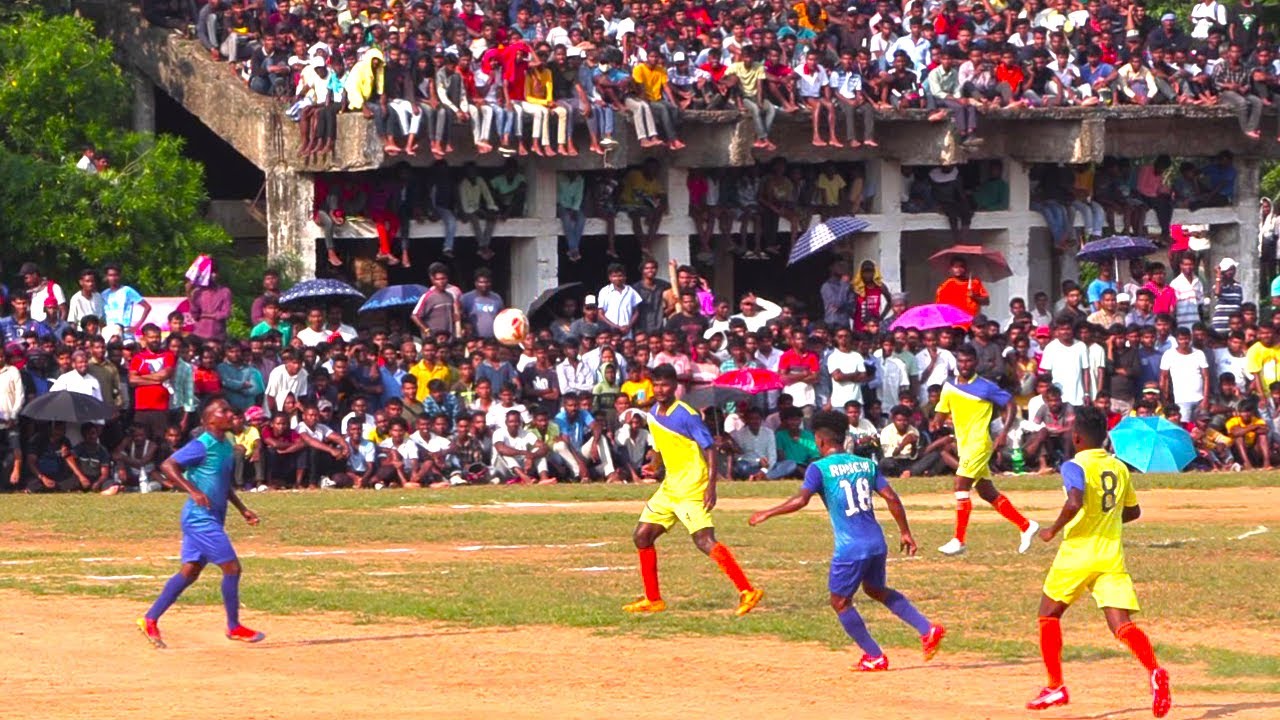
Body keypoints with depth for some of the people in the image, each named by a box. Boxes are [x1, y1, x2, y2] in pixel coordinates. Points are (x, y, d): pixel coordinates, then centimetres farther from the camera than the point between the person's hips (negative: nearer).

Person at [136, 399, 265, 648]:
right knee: (231, 567, -8)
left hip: (213, 519, 9)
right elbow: (167, 466, -20)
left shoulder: (226, 446, 13)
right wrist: (193, 491, -26)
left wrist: (242, 510, 22)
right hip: (200, 517, -9)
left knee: (190, 571, 10)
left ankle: (150, 620, 14)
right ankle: (234, 627, 3)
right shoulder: (202, 446, -14)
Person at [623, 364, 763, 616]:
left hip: (693, 489, -9)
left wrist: (711, 486, -24)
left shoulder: (686, 415, -14)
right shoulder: (652, 415, 10)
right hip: (669, 488, 9)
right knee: (642, 536, 9)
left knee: (704, 540, -20)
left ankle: (748, 591, -25)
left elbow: (710, 448, -16)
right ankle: (653, 599, 19)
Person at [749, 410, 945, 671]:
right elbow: (891, 498, 7)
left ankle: (875, 657, 9)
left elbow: (801, 499, -17)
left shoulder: (819, 468, -5)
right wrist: (905, 532, 15)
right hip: (877, 542, 7)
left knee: (840, 602, 10)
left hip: (850, 548, -6)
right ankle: (927, 629, 18)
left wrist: (768, 514, -7)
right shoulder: (866, 464, 11)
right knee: (876, 589, 28)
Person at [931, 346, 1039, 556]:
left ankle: (958, 541, -12)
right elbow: (941, 413, 11)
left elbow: (1010, 405, -4)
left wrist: (1004, 432, -15)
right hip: (964, 444, 8)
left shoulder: (986, 387, -8)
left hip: (979, 443, -8)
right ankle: (1026, 526, 23)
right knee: (988, 493, 13)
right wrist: (936, 423, -13)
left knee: (961, 487, -15)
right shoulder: (949, 387, 9)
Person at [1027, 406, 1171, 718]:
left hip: (1077, 553, -5)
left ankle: (1055, 687, 16)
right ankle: (1154, 671, -33)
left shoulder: (1075, 466, -9)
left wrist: (1054, 529, -12)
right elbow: (1133, 511, 22)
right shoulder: (1119, 468, 12)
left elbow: (1075, 502, -27)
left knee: (1049, 614, 17)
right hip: (1112, 556, 5)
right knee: (1121, 625, -5)